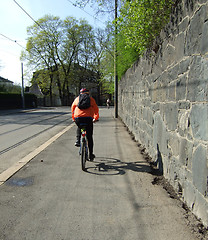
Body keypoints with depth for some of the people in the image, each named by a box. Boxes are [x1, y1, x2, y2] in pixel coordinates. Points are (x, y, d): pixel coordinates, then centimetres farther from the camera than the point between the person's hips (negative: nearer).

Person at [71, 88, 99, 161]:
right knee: (89, 137, 10)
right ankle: (91, 154, 15)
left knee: (79, 128, 37)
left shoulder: (77, 98, 20)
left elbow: (72, 108, 28)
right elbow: (96, 109, 20)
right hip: (88, 118, -1)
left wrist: (73, 118, 39)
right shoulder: (91, 99, 17)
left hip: (78, 118, 1)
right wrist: (95, 118, 34)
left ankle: (78, 140, 18)